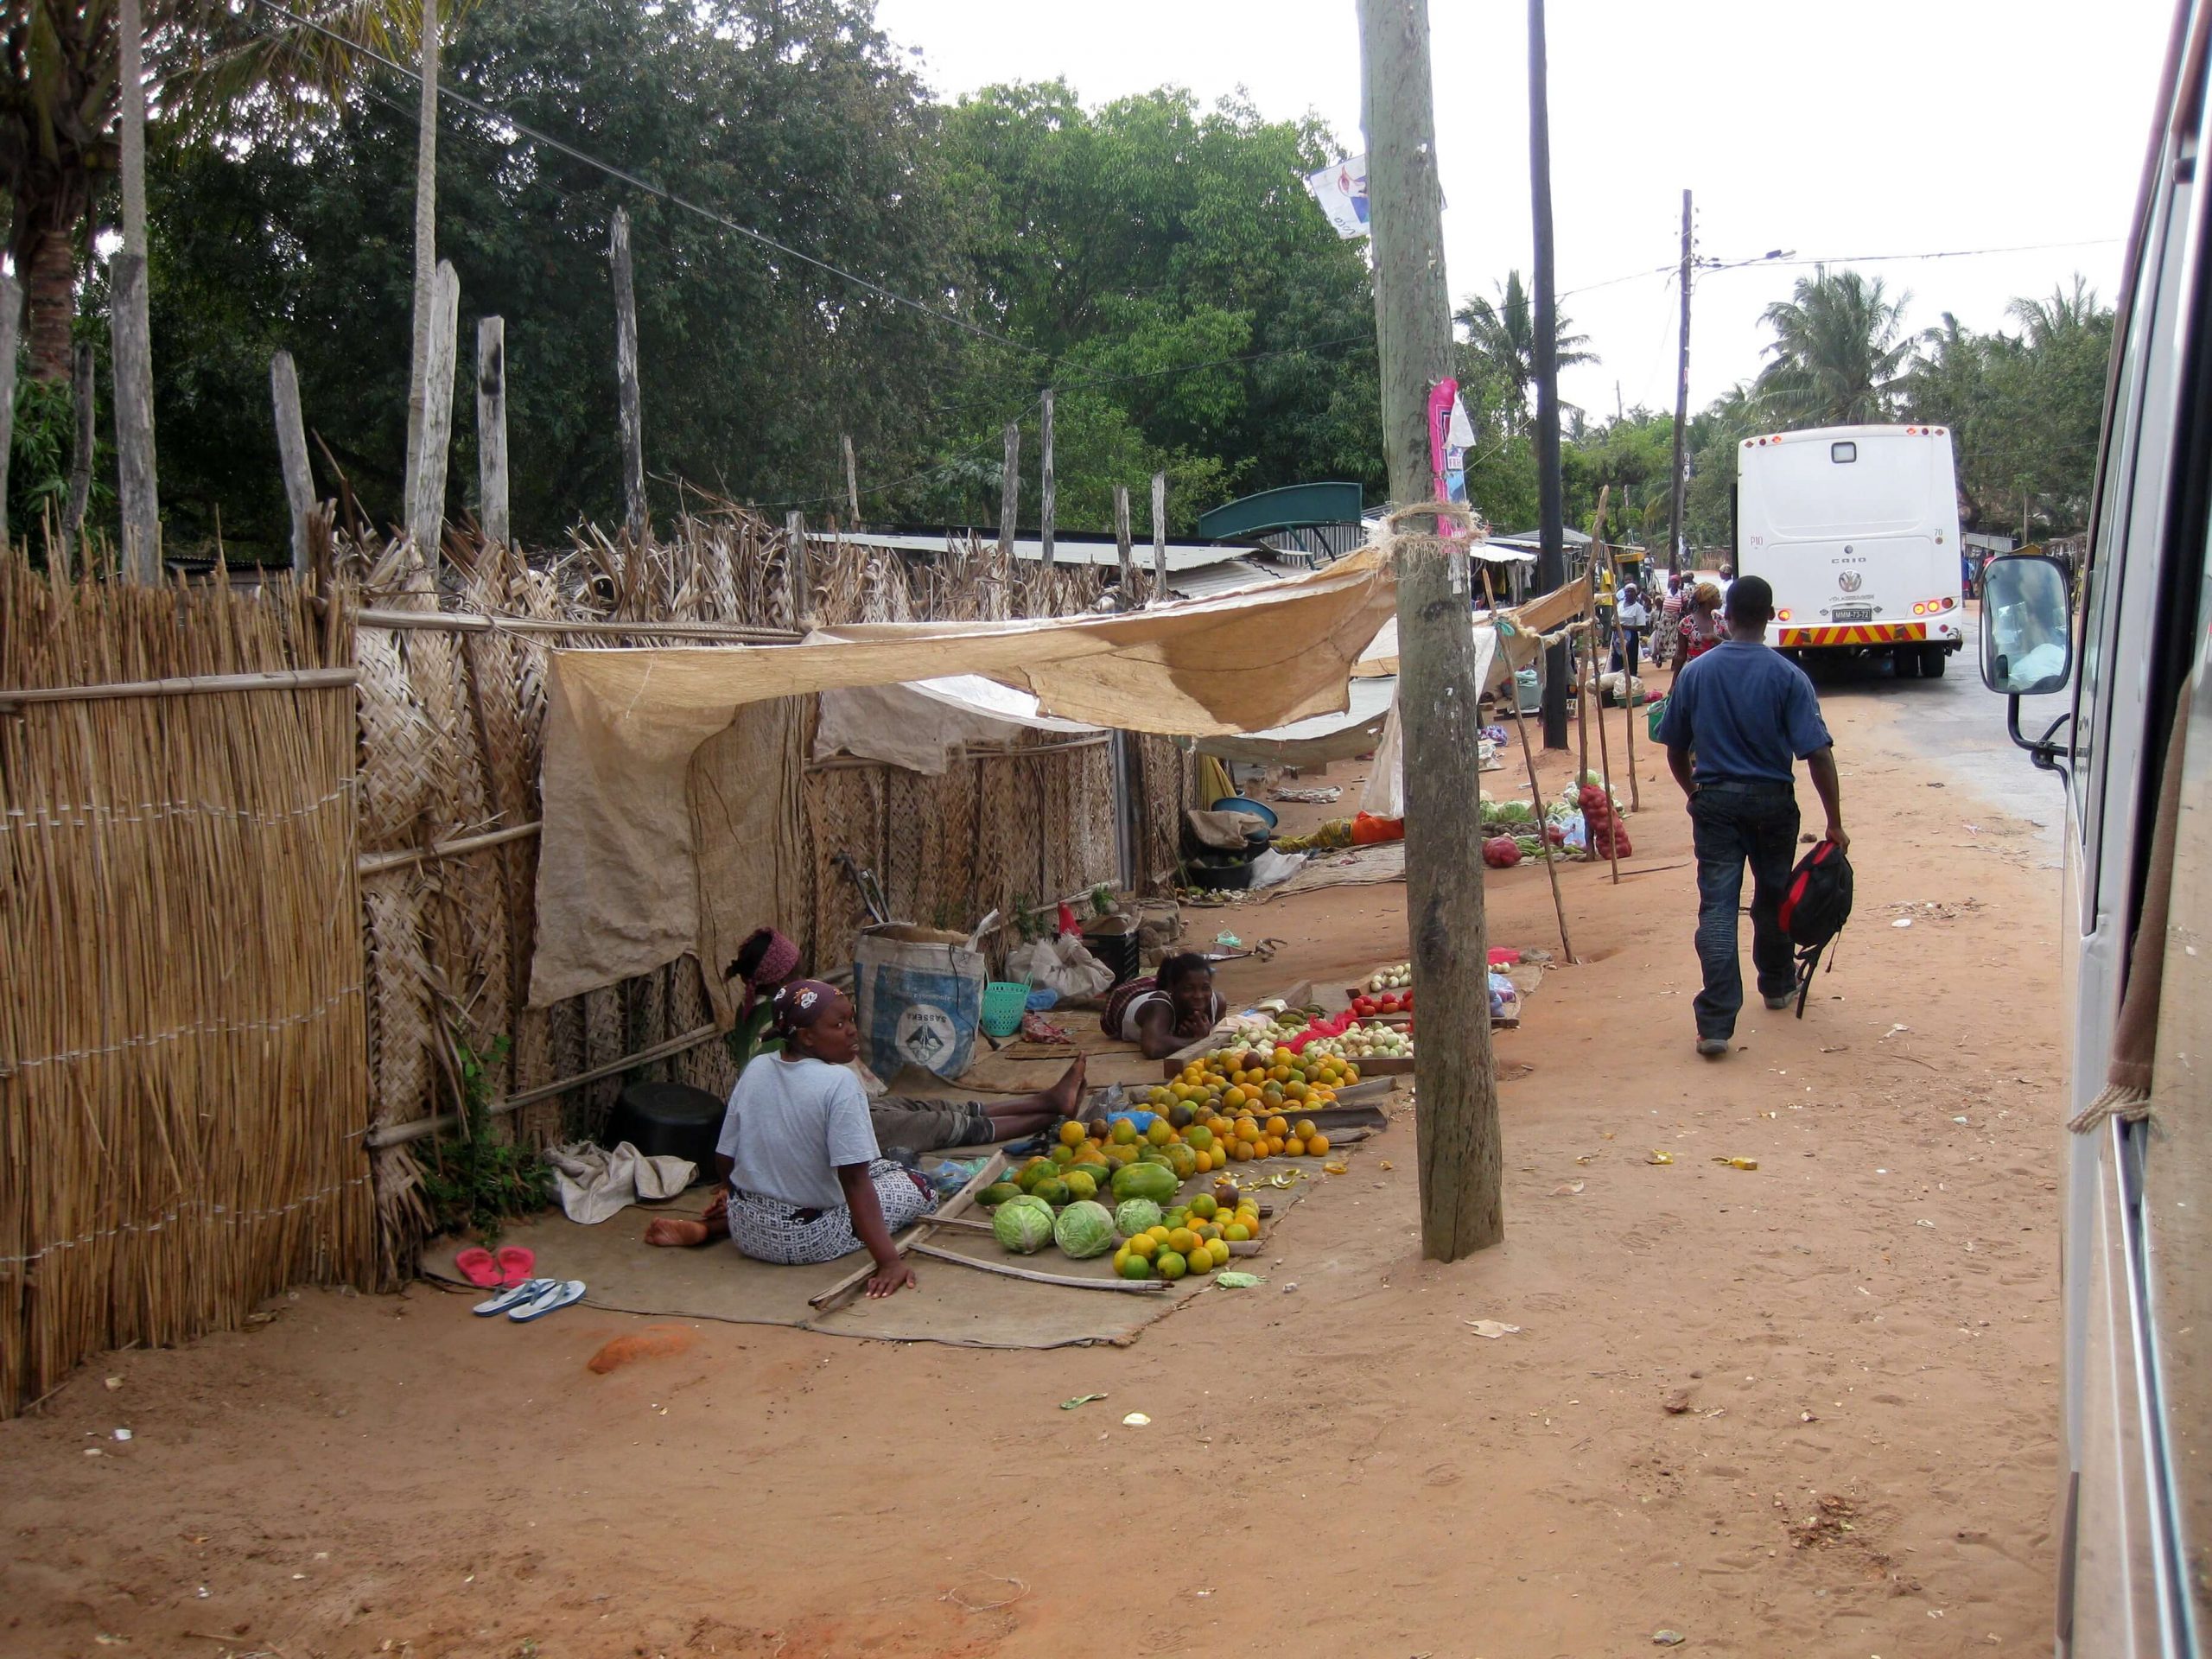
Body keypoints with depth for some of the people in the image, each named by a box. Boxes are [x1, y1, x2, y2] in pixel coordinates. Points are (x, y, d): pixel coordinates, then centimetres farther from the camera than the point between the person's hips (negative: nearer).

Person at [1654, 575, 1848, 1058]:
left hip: (1714, 802, 0)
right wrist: (1834, 822, -8)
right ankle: (1778, 985, 43)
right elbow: (1817, 752, -13)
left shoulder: (1694, 673, -3)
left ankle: (1715, 1023, -12)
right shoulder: (1787, 676, -9)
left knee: (1717, 906, -3)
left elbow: (1675, 750, 5)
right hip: (1771, 802, 0)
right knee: (1773, 897, 21)